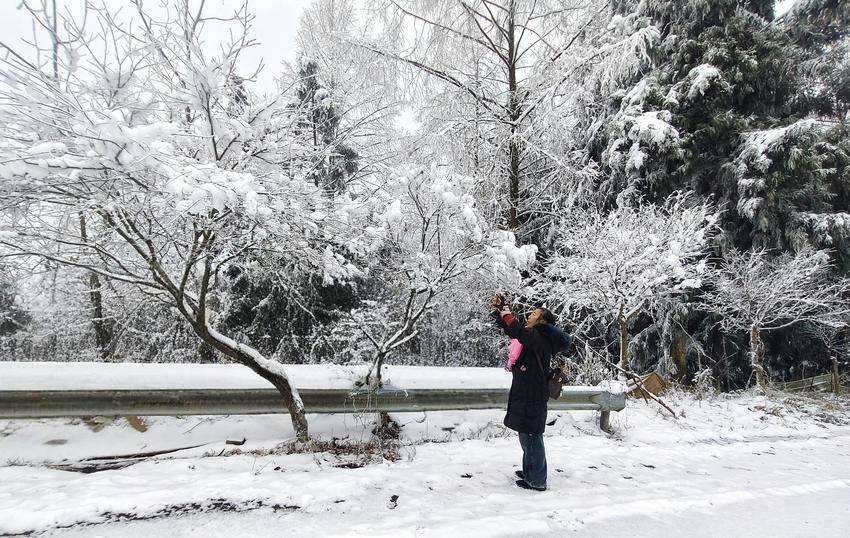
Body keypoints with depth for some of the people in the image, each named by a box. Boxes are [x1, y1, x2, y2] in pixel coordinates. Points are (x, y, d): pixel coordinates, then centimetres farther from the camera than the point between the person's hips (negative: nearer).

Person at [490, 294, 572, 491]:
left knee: (531, 436, -2)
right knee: (527, 436, 20)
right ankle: (530, 471, 34)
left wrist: (506, 313, -25)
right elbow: (511, 329, 21)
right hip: (525, 394, 10)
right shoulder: (534, 336, 14)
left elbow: (520, 333, -36)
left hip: (532, 397, -10)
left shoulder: (541, 338, -15)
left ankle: (537, 481, 8)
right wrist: (499, 308, 9)